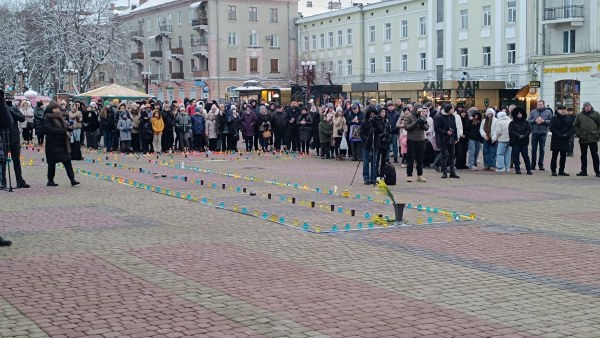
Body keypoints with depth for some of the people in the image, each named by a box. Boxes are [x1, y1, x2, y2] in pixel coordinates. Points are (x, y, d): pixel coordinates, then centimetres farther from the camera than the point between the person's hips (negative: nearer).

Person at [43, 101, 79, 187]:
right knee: (52, 162, 3)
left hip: (62, 143, 7)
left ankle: (72, 179, -5)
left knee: (67, 160, -1)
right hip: (53, 143, -6)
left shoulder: (60, 117, 14)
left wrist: (68, 128, 0)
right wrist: (64, 132, -23)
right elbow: (51, 130, -22)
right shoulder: (47, 119, -9)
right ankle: (50, 181, 14)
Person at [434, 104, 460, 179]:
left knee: (451, 155, 8)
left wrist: (456, 138, 13)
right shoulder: (438, 117, -10)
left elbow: (454, 128, 17)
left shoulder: (452, 117, 11)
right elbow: (437, 128, -13)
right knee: (444, 155, -5)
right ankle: (444, 172, 2)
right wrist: (446, 133, -22)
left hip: (451, 139, 6)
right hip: (443, 139, -6)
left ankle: (452, 172, 14)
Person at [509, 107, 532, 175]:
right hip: (515, 142, -1)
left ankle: (529, 169, 3)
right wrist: (519, 135, -18)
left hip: (524, 142, 1)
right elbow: (511, 131, -7)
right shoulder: (512, 123, 6)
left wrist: (524, 135, -16)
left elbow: (529, 129, 1)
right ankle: (517, 169, 5)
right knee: (516, 156, -1)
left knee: (525, 155, -1)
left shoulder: (526, 122, 12)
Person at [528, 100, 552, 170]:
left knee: (542, 149, 4)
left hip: (543, 133, -1)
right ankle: (533, 165, 10)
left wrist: (544, 121, -13)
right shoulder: (533, 112, 7)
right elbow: (528, 121, 4)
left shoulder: (548, 112, 4)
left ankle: (541, 165, 10)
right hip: (534, 133, 1)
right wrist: (535, 120, -12)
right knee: (533, 149, 3)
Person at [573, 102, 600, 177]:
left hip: (593, 139, -2)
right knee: (583, 155, 8)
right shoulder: (579, 115, 5)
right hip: (583, 139, 2)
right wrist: (578, 133, 0)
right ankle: (583, 171, 16)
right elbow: (575, 125, 10)